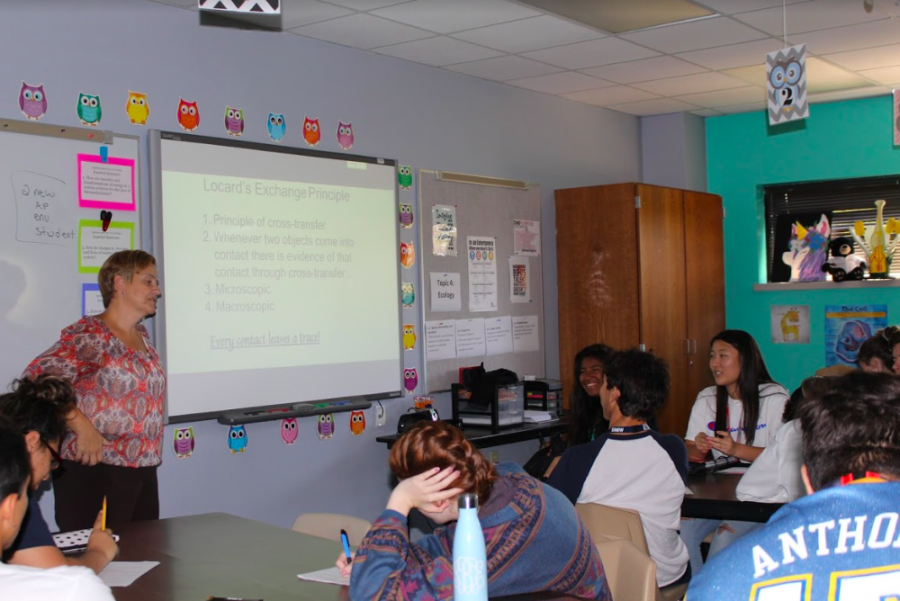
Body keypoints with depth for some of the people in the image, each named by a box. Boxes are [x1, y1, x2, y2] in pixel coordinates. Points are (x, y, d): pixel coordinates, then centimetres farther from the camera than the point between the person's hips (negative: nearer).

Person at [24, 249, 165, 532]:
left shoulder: (142, 336, 14)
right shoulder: (88, 336, -11)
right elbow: (38, 378, -22)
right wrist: (82, 426, -25)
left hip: (144, 470, 8)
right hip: (94, 470, -8)